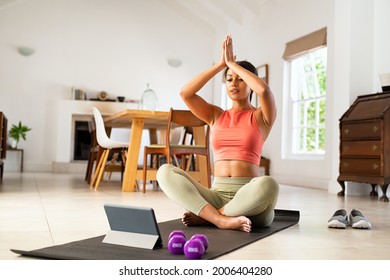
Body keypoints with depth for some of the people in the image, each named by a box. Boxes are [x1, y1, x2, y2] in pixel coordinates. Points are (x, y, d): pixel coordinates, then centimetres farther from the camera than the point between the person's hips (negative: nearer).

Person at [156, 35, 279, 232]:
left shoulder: (261, 117, 6)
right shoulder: (216, 115, 16)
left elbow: (264, 90, -17)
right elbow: (185, 94, 0)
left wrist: (232, 63, -5)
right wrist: (220, 64, 1)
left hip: (248, 198, -2)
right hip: (217, 195, 3)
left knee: (268, 185, -39)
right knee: (165, 172, -19)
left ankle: (204, 215, -18)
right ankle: (222, 219, -30)